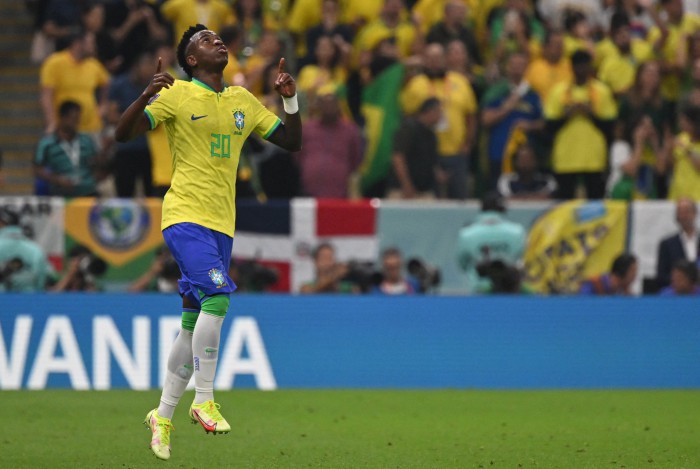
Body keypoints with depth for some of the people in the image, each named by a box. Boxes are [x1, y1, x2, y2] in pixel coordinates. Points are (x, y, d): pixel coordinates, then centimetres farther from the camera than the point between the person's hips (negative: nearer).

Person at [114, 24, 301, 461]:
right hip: (186, 216, -6)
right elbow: (124, 134, -7)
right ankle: (204, 400, -18)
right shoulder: (177, 94, -2)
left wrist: (290, 99, 4)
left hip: (223, 224, 6)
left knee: (193, 324, 8)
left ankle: (163, 415, 20)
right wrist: (147, 95, -23)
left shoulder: (244, 101, 14)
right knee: (217, 293, -26)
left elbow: (292, 142, 20)